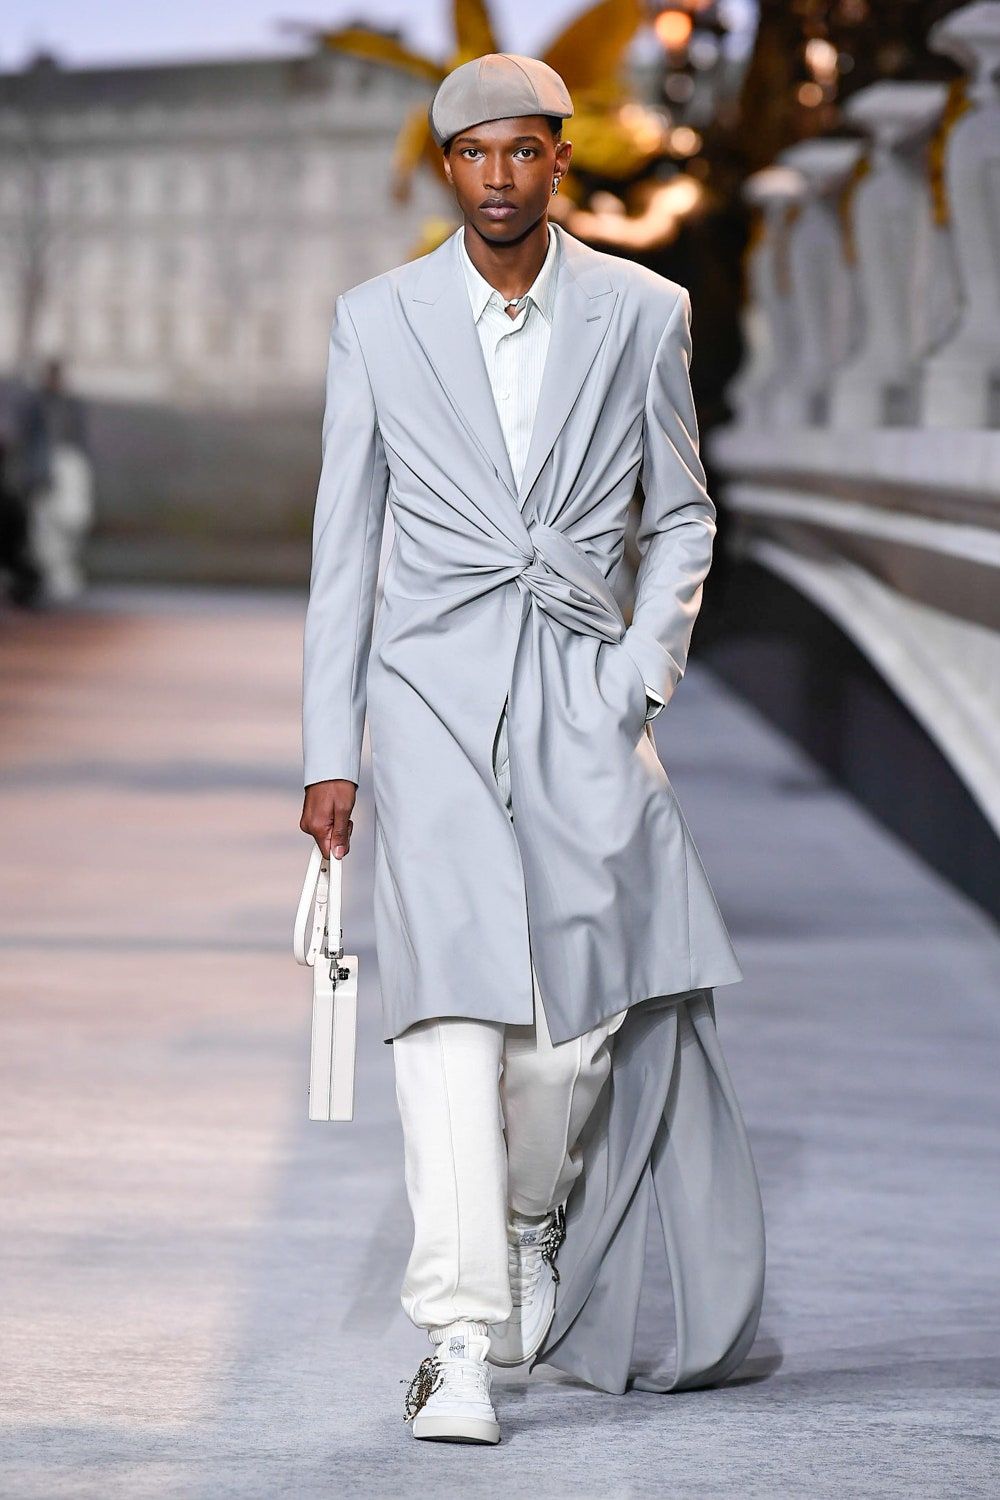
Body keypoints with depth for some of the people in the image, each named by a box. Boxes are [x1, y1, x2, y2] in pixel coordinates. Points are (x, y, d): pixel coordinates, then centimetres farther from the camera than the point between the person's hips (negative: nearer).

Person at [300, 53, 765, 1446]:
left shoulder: (643, 315, 6)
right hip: (432, 687, -1)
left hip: (582, 689, 1)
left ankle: (536, 1222, 25)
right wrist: (328, 750, 3)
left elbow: (683, 518, 15)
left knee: (588, 996, -8)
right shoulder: (377, 319, 6)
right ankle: (461, 1341, -13)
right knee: (453, 998, -12)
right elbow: (344, 542, 7)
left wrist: (641, 677, 1)